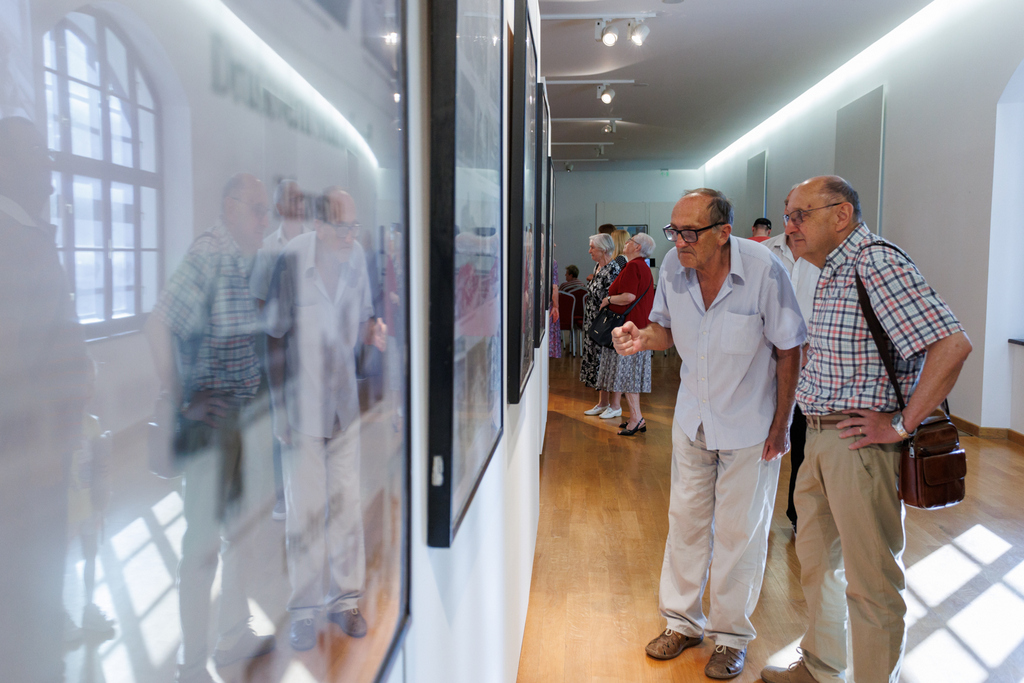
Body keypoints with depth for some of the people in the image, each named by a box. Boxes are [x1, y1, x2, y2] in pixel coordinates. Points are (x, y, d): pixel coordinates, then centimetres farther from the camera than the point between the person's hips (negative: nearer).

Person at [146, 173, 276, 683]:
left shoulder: (249, 260, 8)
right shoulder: (209, 254, -18)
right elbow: (158, 326, -27)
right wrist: (177, 400, -19)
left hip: (243, 420, 9)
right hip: (210, 423, -9)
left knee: (240, 529, 19)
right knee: (203, 540, 2)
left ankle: (235, 638, 36)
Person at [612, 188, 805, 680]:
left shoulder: (763, 270, -22)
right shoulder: (673, 267, -9)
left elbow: (789, 351, -13)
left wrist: (780, 424, -11)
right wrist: (642, 337, -18)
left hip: (751, 422, -4)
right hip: (693, 417, 4)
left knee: (740, 529, 7)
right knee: (685, 518, 13)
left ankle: (730, 635, 26)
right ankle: (683, 621, 32)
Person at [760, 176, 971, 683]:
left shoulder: (877, 262, -17)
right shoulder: (831, 270, 13)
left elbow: (951, 345, -26)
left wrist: (902, 426, -21)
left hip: (862, 443, -10)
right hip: (820, 437, 10)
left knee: (870, 582, 4)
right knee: (816, 561, 22)